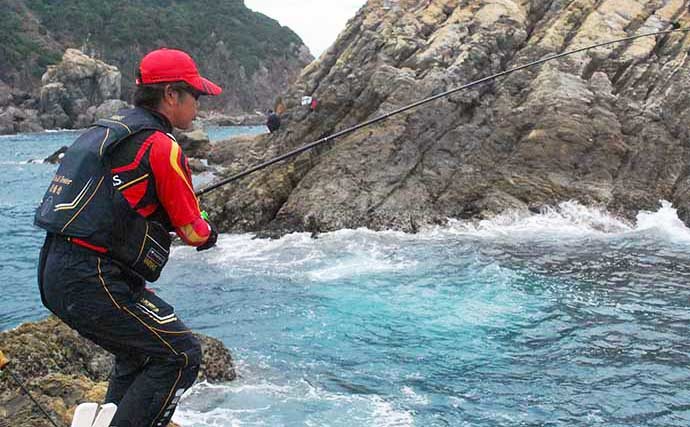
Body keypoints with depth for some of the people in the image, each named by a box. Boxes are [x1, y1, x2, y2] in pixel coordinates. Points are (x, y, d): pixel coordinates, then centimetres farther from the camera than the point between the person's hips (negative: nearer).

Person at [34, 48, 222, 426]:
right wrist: (209, 233, 17)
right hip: (93, 282, -9)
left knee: (138, 350, 25)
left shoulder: (104, 130, 15)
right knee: (180, 355, -2)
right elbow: (193, 231, -6)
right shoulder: (161, 146, -11)